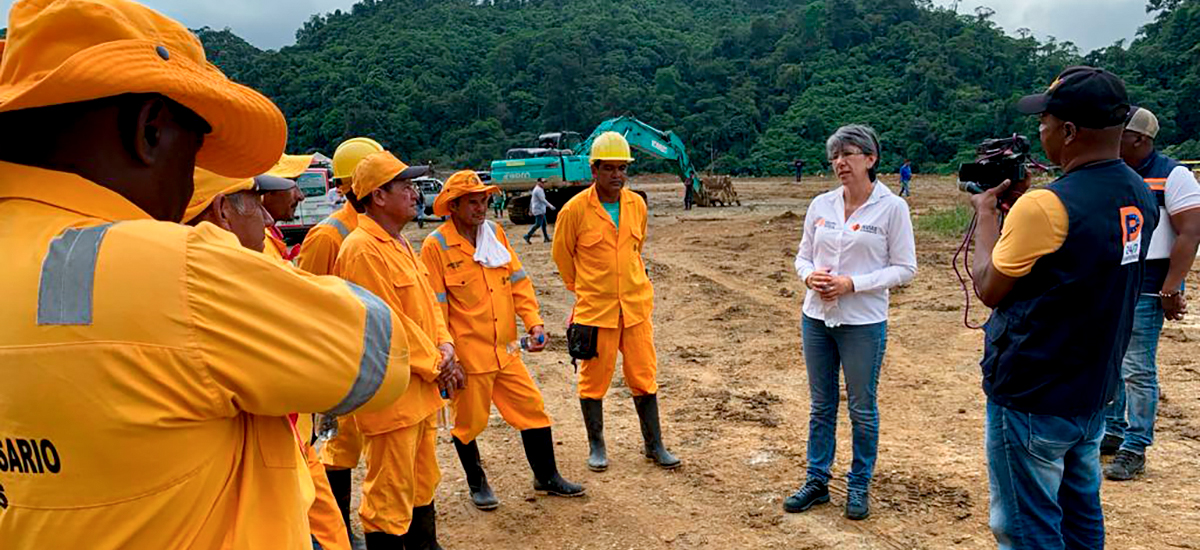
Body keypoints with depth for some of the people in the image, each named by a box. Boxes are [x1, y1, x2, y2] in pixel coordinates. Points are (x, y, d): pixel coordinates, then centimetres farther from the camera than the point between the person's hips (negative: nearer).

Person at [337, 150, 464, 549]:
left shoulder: (399, 243, 12)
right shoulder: (362, 250, -19)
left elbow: (428, 302, 14)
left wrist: (444, 347, -1)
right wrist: (435, 367, -12)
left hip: (423, 388, 10)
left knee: (423, 483, 22)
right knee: (390, 495, 2)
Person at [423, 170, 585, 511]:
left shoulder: (495, 233, 6)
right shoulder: (435, 246, -11)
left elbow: (518, 282, 9)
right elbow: (435, 307, -10)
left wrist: (534, 322, -2)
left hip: (506, 350, 5)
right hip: (467, 354, -5)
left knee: (532, 408, 11)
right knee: (469, 421, 9)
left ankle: (546, 477, 29)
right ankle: (477, 484, 33)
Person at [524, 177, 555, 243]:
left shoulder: (537, 189, 18)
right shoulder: (538, 190, -15)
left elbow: (531, 200, 22)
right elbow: (542, 200, -22)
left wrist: (530, 209, 24)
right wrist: (550, 206, -21)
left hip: (541, 210, 11)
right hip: (539, 210, -11)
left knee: (544, 224, 8)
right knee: (538, 224, -10)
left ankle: (546, 238, 9)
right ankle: (527, 236, -6)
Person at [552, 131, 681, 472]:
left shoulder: (637, 205, 3)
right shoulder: (575, 209, -9)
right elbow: (561, 254, 4)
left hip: (636, 304, 3)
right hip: (594, 308, -3)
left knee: (644, 376, 9)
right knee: (594, 377, 8)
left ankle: (654, 445, 22)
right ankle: (596, 447, 24)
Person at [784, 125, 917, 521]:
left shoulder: (892, 207, -8)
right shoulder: (820, 205, 4)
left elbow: (905, 269, -8)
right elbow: (803, 256, 11)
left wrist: (852, 283, -18)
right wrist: (809, 276, -11)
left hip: (863, 323, -4)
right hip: (817, 317, 4)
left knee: (862, 409, 9)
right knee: (820, 405, 14)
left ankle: (859, 486, 26)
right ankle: (817, 481, 27)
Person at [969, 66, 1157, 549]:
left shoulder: (1045, 207, -25)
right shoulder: (1139, 196, 2)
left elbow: (988, 288, -13)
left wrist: (987, 212, -1)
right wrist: (1020, 206, 10)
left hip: (1030, 400, -8)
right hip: (1093, 392, 8)